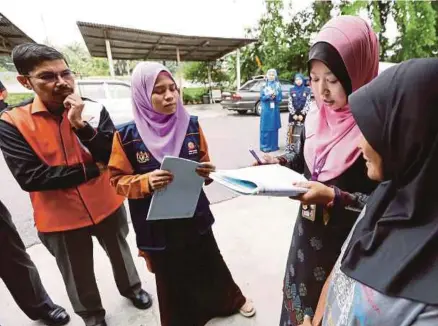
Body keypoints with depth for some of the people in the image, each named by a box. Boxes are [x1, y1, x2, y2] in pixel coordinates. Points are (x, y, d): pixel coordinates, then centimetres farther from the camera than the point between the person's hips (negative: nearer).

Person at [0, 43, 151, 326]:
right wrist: (92, 170, -18)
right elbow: (30, 177, -20)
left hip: (107, 206, 2)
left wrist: (81, 125, -28)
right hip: (60, 218, -1)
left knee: (120, 254, 25)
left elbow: (115, 157, -15)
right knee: (78, 276, 20)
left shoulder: (94, 110, -9)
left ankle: (131, 287, 55)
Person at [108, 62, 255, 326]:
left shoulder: (191, 125, -5)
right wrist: (146, 181, -26)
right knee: (171, 279, 18)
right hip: (158, 223, -1)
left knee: (210, 264, 22)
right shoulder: (127, 136, -12)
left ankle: (232, 299, 51)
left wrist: (206, 171, -17)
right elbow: (118, 180, -7)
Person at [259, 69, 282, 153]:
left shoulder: (278, 86, 7)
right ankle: (265, 146, 5)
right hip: (266, 110, -1)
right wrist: (269, 96, -17)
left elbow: (280, 98, 3)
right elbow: (261, 98, -2)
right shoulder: (264, 86, 5)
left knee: (274, 127, 5)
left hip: (275, 110, 1)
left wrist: (274, 96, -16)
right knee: (265, 128, -3)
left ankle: (273, 145, 15)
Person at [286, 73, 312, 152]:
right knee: (291, 131, 1)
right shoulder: (292, 90, 6)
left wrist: (302, 114, -10)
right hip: (293, 114, 1)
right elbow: (290, 103, 2)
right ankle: (289, 148, 9)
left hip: (303, 114, -1)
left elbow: (308, 103, -2)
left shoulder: (307, 90, 3)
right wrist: (293, 114, -8)